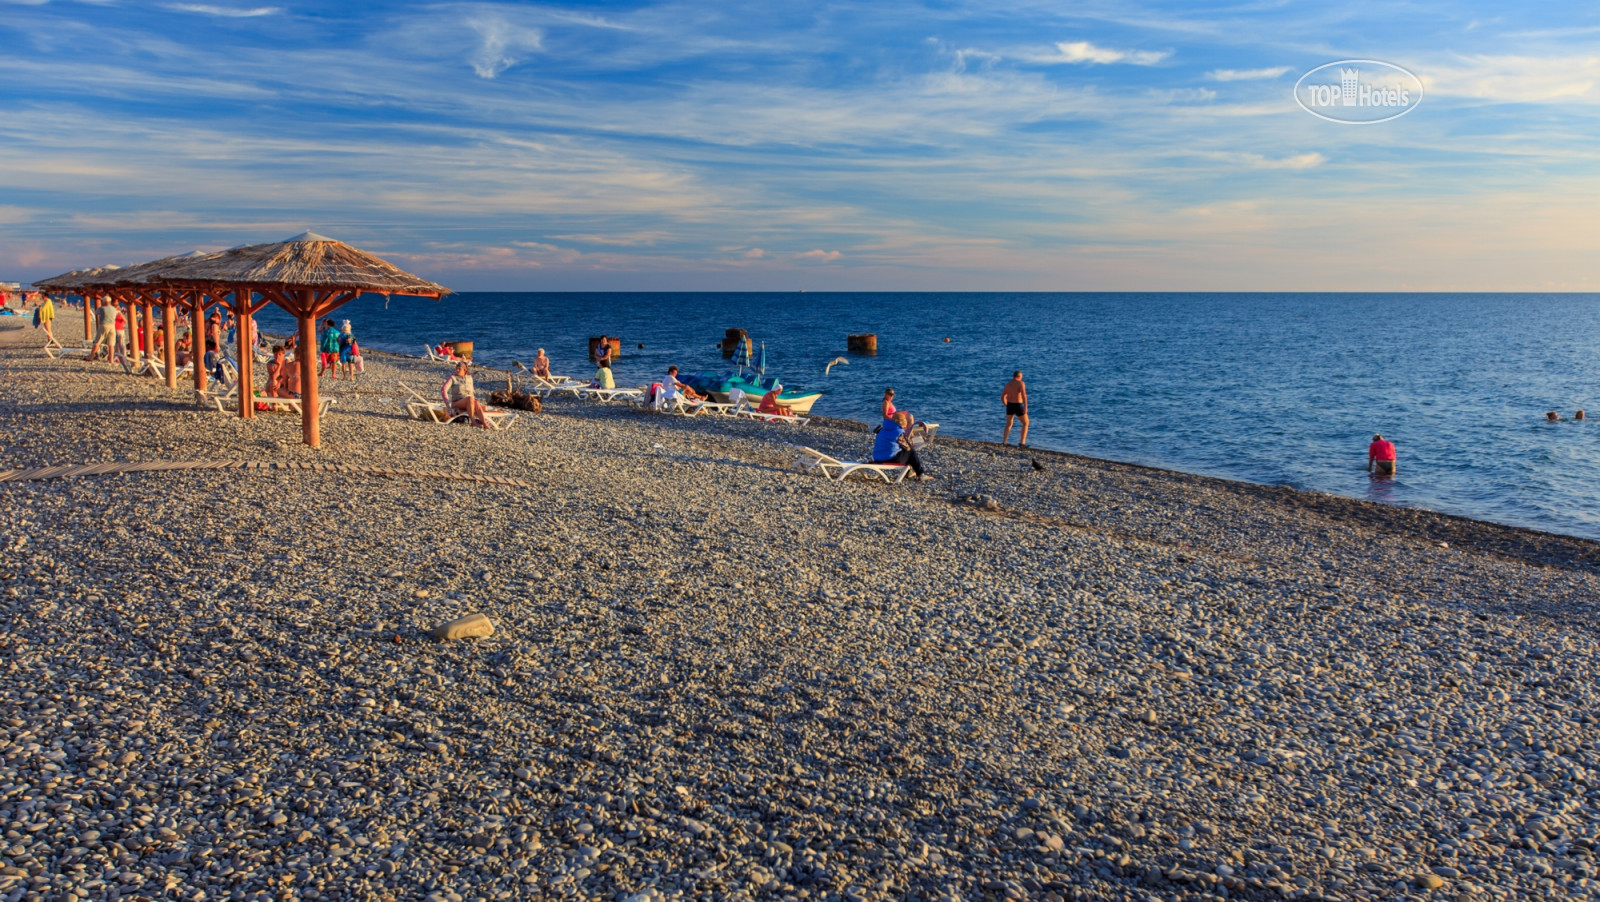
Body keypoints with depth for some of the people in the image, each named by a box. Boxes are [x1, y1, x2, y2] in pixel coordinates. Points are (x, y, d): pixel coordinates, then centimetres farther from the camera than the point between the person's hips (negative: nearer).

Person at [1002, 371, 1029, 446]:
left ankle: (1004, 442, 10)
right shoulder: (1021, 383, -9)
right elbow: (1024, 394, -24)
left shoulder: (1008, 384, 9)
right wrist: (1026, 407, -29)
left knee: (1008, 425, 21)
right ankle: (1022, 443, 7)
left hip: (1010, 406, 5)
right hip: (1018, 406, -5)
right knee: (1025, 423, 14)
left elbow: (1002, 397, 15)